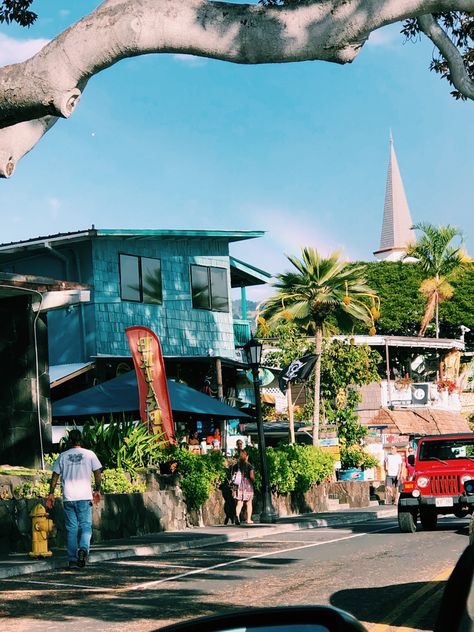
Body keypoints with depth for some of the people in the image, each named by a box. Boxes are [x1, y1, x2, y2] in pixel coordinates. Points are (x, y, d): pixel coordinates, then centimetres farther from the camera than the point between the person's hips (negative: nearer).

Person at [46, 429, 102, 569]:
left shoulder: (63, 456, 6)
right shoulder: (89, 454, 2)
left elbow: (55, 475, 6)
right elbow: (97, 473, 2)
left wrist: (51, 494, 12)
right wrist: (97, 490, 12)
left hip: (68, 498, 2)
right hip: (85, 497, -2)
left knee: (71, 529, 8)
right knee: (86, 526, 4)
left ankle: (72, 560, 7)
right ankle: (83, 549, -23)